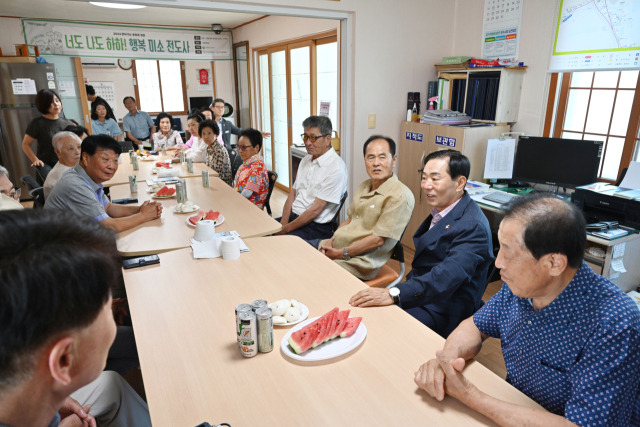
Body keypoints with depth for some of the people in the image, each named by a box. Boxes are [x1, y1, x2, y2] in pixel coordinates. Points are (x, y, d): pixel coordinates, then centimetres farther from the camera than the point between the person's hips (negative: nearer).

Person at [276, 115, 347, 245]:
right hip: (293, 216, 8)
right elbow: (293, 194, 12)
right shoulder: (306, 160, 13)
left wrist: (286, 229, -14)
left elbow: (316, 209, -17)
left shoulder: (336, 167, -15)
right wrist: (283, 222, -4)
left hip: (316, 227, -8)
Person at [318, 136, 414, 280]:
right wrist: (331, 241, 2)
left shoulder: (399, 196, -15)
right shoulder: (364, 187, 14)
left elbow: (379, 239, -18)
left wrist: (341, 254, -15)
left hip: (358, 262, -8)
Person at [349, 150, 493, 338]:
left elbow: (449, 275, -33)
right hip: (421, 293, 9)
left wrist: (394, 294, -41)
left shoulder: (473, 226, -20)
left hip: (443, 311, -9)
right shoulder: (441, 211, 10)